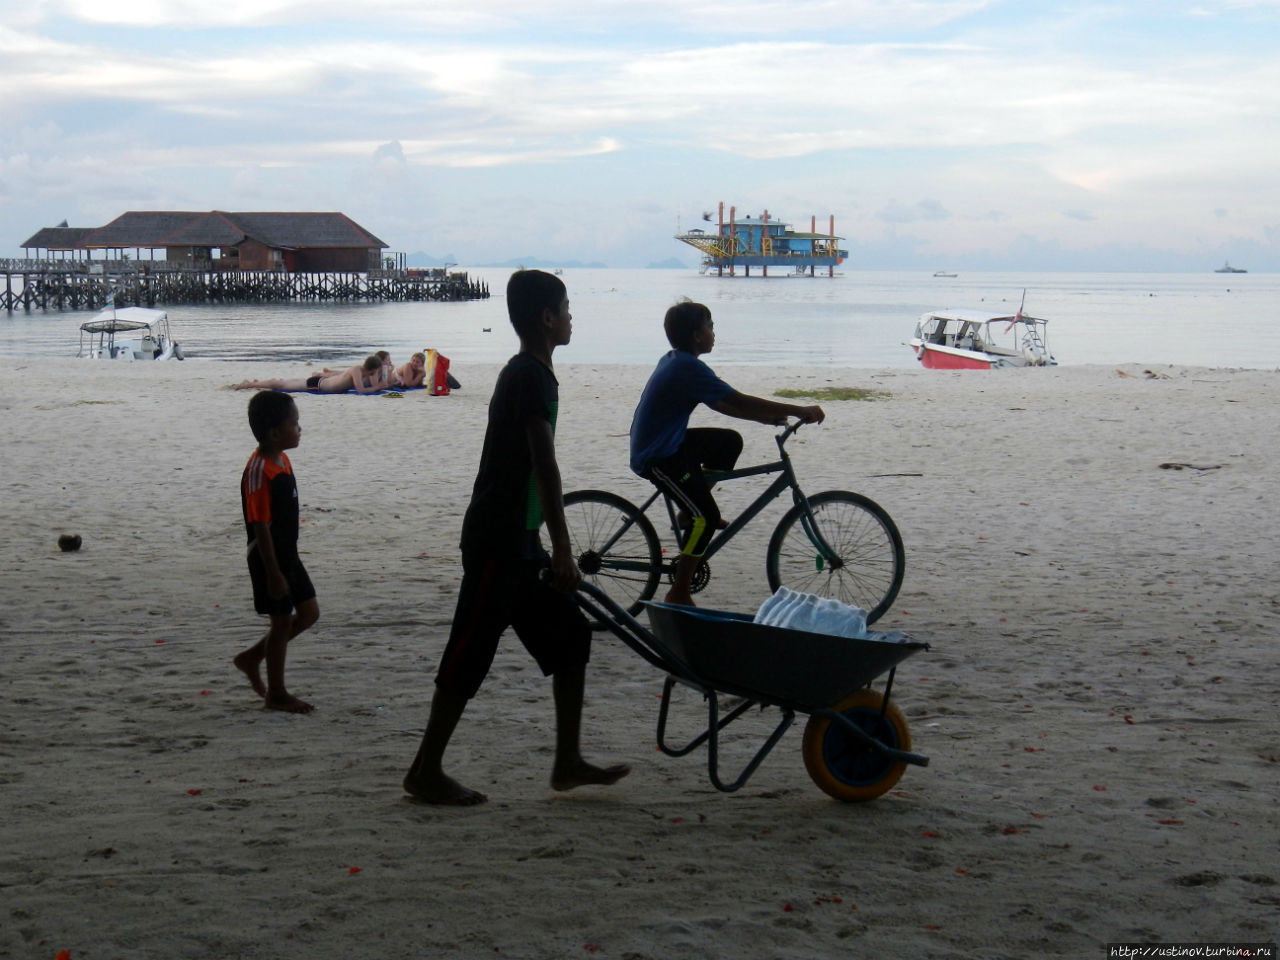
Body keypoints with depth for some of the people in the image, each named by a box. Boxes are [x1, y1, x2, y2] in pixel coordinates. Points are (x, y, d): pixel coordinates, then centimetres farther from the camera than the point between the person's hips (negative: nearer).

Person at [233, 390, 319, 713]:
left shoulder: (282, 461, 6)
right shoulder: (259, 472, -24)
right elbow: (260, 527, -23)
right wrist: (273, 573, -22)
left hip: (287, 554, 9)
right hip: (269, 559, -9)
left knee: (309, 612, 14)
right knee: (282, 621, 2)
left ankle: (251, 658, 26)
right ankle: (275, 693, 17)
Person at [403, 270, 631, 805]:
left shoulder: (523, 374, 16)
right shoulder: (533, 378, -15)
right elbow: (544, 467, -22)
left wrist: (548, 552, 25)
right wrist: (563, 552, -24)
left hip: (515, 542, 10)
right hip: (498, 544, -10)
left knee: (569, 635, 10)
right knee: (471, 654, -3)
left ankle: (568, 762, 15)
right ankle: (425, 772, 6)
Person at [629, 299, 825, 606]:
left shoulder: (675, 361, 10)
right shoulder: (689, 368, -21)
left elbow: (722, 404, 16)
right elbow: (739, 402, -23)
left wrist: (769, 416, 10)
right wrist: (798, 411, -19)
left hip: (666, 443, 10)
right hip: (657, 458, -10)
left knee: (729, 442, 17)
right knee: (706, 518, -13)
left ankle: (691, 511, 20)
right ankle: (678, 595, -7)